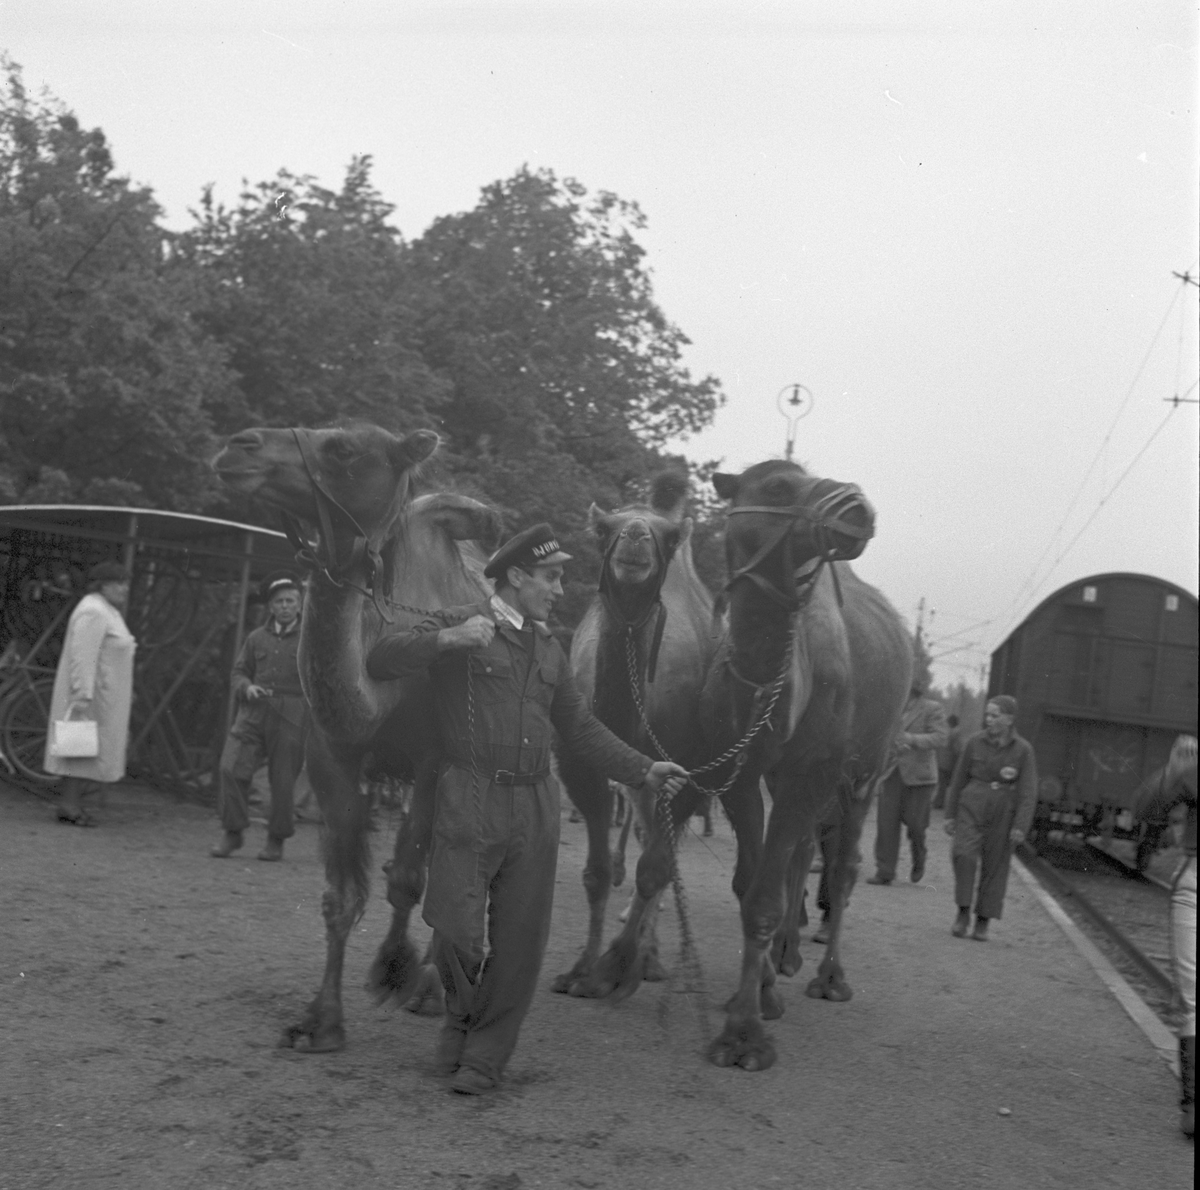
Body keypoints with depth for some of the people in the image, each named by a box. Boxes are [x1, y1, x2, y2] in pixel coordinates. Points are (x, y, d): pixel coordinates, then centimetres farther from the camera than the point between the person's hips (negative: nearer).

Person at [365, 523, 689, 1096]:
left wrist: (644, 770, 10)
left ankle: (485, 1056, 19)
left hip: (535, 806, 5)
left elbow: (582, 727, 21)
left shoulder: (549, 649, 18)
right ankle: (460, 1015, 23)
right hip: (469, 798, -5)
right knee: (456, 929, -8)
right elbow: (380, 662, -12)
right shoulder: (458, 624, -1)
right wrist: (448, 640, -26)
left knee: (520, 940, 5)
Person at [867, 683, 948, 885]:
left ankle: (918, 862, 30)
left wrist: (911, 739, -26)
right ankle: (884, 871, 1)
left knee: (915, 823, 1)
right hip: (891, 772, 3)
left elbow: (941, 737, -14)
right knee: (886, 822, -4)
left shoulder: (931, 709, -4)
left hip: (918, 775, -3)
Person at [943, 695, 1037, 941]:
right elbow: (959, 779, 4)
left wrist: (1021, 827, -17)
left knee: (994, 868, 4)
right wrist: (950, 815, 3)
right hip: (971, 809, 1)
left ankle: (983, 922, 17)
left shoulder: (1023, 750, -7)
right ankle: (963, 911, -6)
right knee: (964, 855, -19)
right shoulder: (975, 742, -3)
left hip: (1002, 816, -1)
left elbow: (1028, 793, -8)